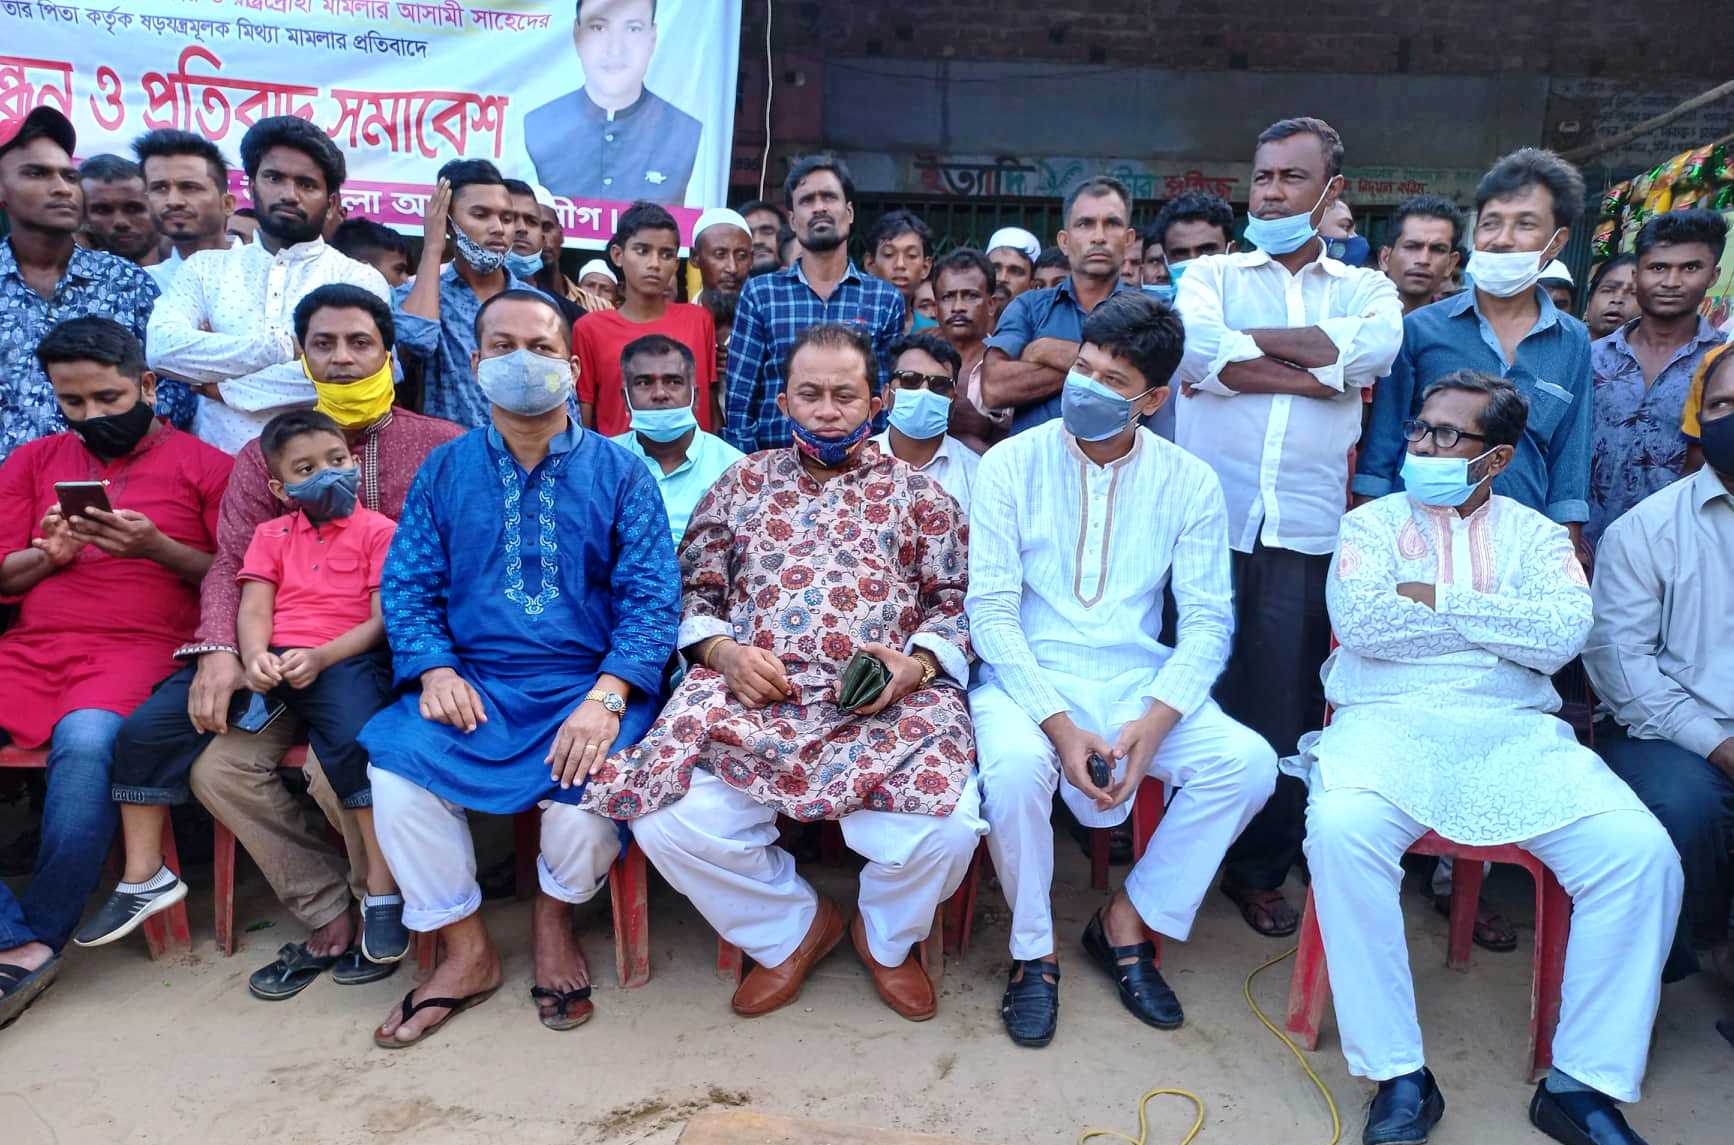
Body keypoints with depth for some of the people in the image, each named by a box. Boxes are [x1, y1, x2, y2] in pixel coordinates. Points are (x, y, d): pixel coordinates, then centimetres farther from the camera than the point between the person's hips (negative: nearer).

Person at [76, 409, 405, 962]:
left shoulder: (378, 530, 5)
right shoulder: (272, 534, 19)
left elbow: (383, 619, -4)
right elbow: (253, 609, 6)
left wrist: (321, 657, -20)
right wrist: (255, 659, -16)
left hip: (342, 661, -5)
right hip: (268, 663, 5)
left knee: (357, 743, -36)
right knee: (143, 733, -5)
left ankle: (383, 894, -25)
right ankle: (144, 877, 10)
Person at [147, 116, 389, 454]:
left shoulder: (358, 279, 4)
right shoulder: (205, 267, 13)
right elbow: (163, 348, -3)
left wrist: (226, 387, -5)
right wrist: (285, 346, -9)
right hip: (215, 463, 2)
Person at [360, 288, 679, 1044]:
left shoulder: (619, 472, 4)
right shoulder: (445, 470, 12)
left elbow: (650, 597, -4)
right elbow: (407, 583, 7)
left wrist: (608, 696, -20)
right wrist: (436, 670, -12)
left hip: (585, 686, -2)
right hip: (474, 683, 3)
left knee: (591, 779, -30)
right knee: (396, 762, -24)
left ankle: (555, 919, 6)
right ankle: (466, 951, 0)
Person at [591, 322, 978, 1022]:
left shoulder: (917, 492, 17)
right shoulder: (743, 483, 20)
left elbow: (954, 600, 12)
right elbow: (695, 591, 18)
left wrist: (916, 663, -8)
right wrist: (723, 650, -3)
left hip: (887, 704, -1)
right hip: (750, 698, 2)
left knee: (945, 830, -28)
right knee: (668, 821, -24)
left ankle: (887, 938, 13)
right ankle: (791, 929, 10)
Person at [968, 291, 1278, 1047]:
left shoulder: (1188, 482, 3)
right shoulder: (1012, 464, -2)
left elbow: (1207, 620, 0)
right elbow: (992, 610, -8)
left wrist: (1154, 721, -18)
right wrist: (1060, 725, -20)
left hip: (1138, 683, 3)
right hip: (1028, 679, -2)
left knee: (1247, 761, -21)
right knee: (1014, 764, -33)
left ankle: (1126, 922, 2)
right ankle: (1033, 950, -5)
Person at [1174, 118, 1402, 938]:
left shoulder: (1364, 288, 16)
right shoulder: (1212, 274, 12)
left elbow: (1375, 349, -9)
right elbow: (1197, 349, -11)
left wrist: (1240, 344, -7)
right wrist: (1319, 372, -8)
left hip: (1304, 530, 1)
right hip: (1208, 519, -1)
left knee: (1286, 707, 4)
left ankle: (1262, 871, 22)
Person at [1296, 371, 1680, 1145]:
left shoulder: (1535, 534, 16)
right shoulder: (1372, 522, 13)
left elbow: (1563, 634, -4)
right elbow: (1357, 618, -7)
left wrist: (1436, 599, -5)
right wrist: (1502, 620, 0)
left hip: (1515, 732, 2)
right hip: (1387, 724, -2)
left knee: (1641, 852, -21)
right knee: (1342, 830, -33)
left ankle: (1581, 1081, -6)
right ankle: (1399, 1075, -19)